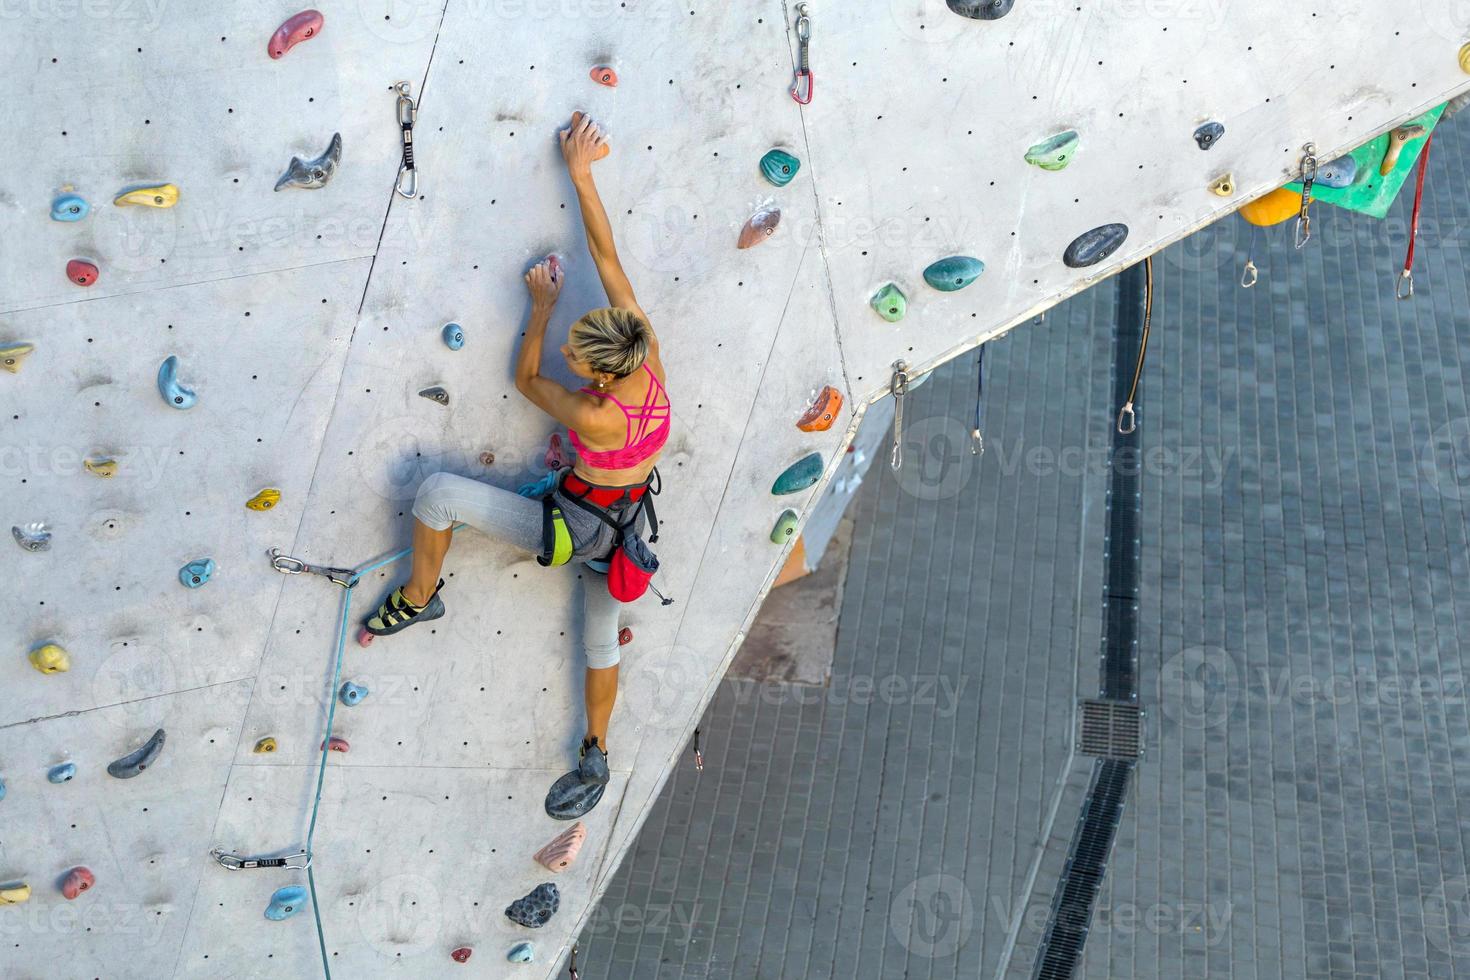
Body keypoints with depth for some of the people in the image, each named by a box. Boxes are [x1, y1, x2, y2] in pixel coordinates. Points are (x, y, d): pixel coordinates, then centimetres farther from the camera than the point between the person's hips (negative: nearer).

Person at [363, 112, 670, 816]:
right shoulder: (648, 352, -21)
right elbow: (606, 254, -16)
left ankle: (418, 598, 16)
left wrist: (541, 307, -5)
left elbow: (526, 379, -13)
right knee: (600, 637, 28)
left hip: (574, 530, -8)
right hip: (624, 529, 8)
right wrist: (581, 175, -12)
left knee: (438, 492, -8)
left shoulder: (594, 417, -34)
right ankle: (597, 757, 46)